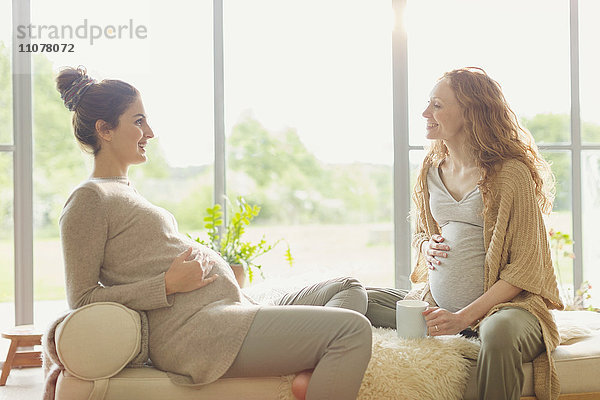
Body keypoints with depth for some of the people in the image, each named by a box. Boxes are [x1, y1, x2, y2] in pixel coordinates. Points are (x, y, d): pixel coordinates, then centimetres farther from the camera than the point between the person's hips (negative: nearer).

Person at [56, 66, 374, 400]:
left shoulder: (127, 191, 24)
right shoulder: (89, 199, -5)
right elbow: (82, 299, -12)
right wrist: (169, 284, -16)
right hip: (196, 329, -10)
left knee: (349, 289, 11)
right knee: (353, 328, -18)